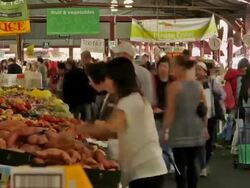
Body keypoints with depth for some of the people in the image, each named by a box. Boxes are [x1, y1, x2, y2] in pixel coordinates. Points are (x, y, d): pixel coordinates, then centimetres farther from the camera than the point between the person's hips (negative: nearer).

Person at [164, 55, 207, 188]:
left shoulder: (174, 85, -8)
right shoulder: (198, 85, 7)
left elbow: (170, 111, -9)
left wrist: (166, 129, -1)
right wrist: (204, 127, 22)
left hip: (179, 130, -5)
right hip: (196, 130, 5)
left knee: (180, 165, -1)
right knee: (192, 163, 14)